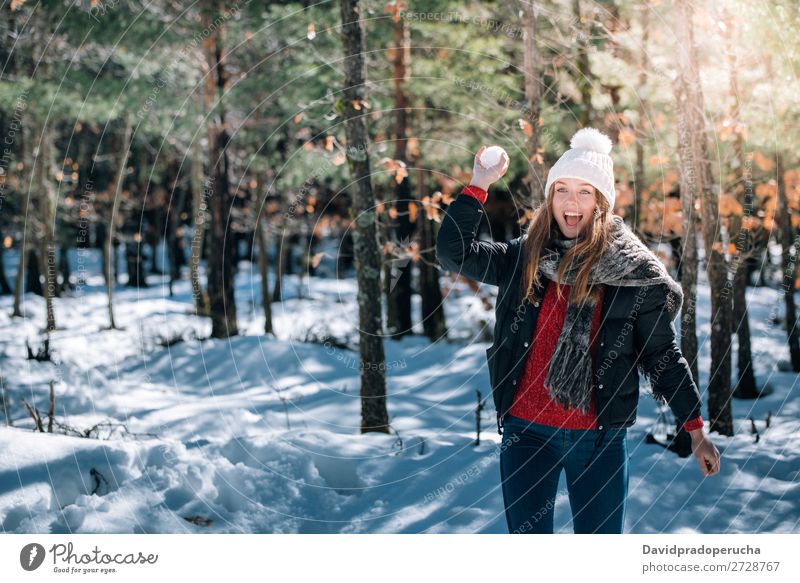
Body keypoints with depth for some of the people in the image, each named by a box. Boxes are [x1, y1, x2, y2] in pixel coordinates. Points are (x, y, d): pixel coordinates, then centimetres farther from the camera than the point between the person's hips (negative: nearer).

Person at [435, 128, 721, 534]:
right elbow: (453, 252, -2)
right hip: (526, 431, 2)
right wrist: (478, 185, -6)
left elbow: (662, 355, 3)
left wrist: (695, 429, 3)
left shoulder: (634, 272, -3)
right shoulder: (523, 258, 5)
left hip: (601, 438, -2)